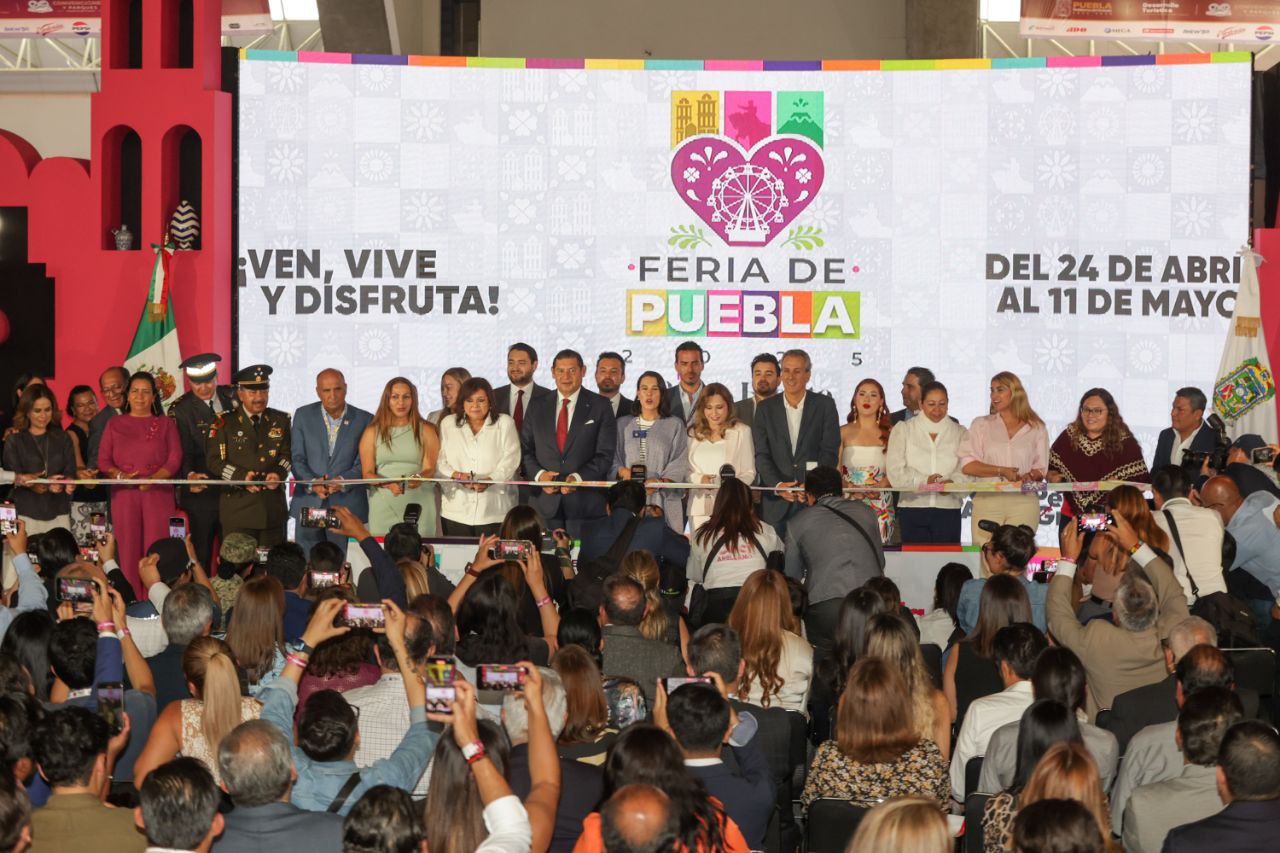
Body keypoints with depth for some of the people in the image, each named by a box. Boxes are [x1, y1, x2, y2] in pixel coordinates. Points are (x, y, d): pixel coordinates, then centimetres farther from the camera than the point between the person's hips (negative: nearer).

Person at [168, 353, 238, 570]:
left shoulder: (232, 397, 7)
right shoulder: (180, 409, -3)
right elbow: (184, 451, -11)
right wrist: (190, 475, -30)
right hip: (201, 490, -3)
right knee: (201, 552, 1)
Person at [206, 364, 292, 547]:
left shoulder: (281, 421, 11)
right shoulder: (224, 423, 1)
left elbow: (287, 455, 9)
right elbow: (214, 460, -3)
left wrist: (278, 474, -12)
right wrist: (241, 477, -18)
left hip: (273, 508, 3)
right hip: (237, 509, -3)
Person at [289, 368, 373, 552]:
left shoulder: (364, 420, 3)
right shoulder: (303, 415, 7)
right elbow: (297, 458, 4)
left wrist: (342, 481, -17)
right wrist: (313, 483, -13)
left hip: (347, 507, -1)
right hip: (308, 505, 1)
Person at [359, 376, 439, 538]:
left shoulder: (426, 431, 7)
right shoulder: (372, 432, 8)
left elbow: (430, 469, 1)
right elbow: (367, 473, 3)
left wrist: (419, 479, -22)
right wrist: (389, 484, -17)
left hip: (418, 505, 0)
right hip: (383, 506, 0)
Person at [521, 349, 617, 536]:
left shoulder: (600, 407, 4)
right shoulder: (538, 407, 13)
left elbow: (605, 455, -2)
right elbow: (525, 450, 11)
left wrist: (578, 478, -16)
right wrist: (538, 474, -8)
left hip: (585, 502, -2)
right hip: (545, 499, 2)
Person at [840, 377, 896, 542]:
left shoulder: (890, 433, 8)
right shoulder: (843, 432, 9)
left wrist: (877, 488, -16)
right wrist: (853, 490, -13)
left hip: (880, 503, 0)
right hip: (849, 502, 0)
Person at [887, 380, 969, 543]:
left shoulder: (960, 433, 15)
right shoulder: (903, 429, 11)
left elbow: (967, 471, 3)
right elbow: (895, 470, -1)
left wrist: (953, 482, -19)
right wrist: (922, 481, -17)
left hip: (948, 508, 1)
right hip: (912, 507, -1)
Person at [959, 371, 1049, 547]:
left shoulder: (1036, 428, 13)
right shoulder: (981, 425, 12)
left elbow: (1041, 468, 13)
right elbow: (967, 465, 2)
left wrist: (1029, 476, -9)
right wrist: (1001, 471, -9)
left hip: (1023, 502, 0)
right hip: (987, 500, 0)